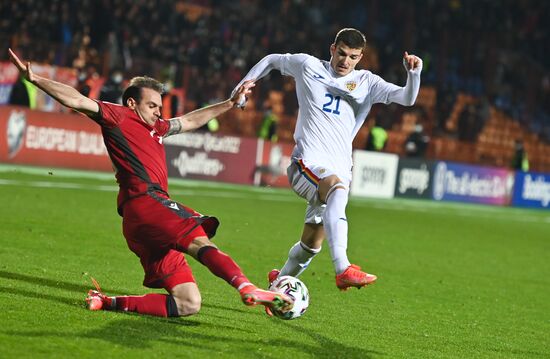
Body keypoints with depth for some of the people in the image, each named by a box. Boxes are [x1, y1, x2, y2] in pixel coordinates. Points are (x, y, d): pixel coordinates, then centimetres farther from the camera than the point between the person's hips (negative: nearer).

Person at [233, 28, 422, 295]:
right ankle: (343, 269, -53)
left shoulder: (367, 83, 11)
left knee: (311, 244, 6)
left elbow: (407, 98, -2)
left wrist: (413, 73, -20)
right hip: (307, 162, -4)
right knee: (337, 186, -38)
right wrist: (246, 82, 17)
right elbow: (272, 60, 26)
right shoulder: (308, 66, 8)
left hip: (339, 170, 4)